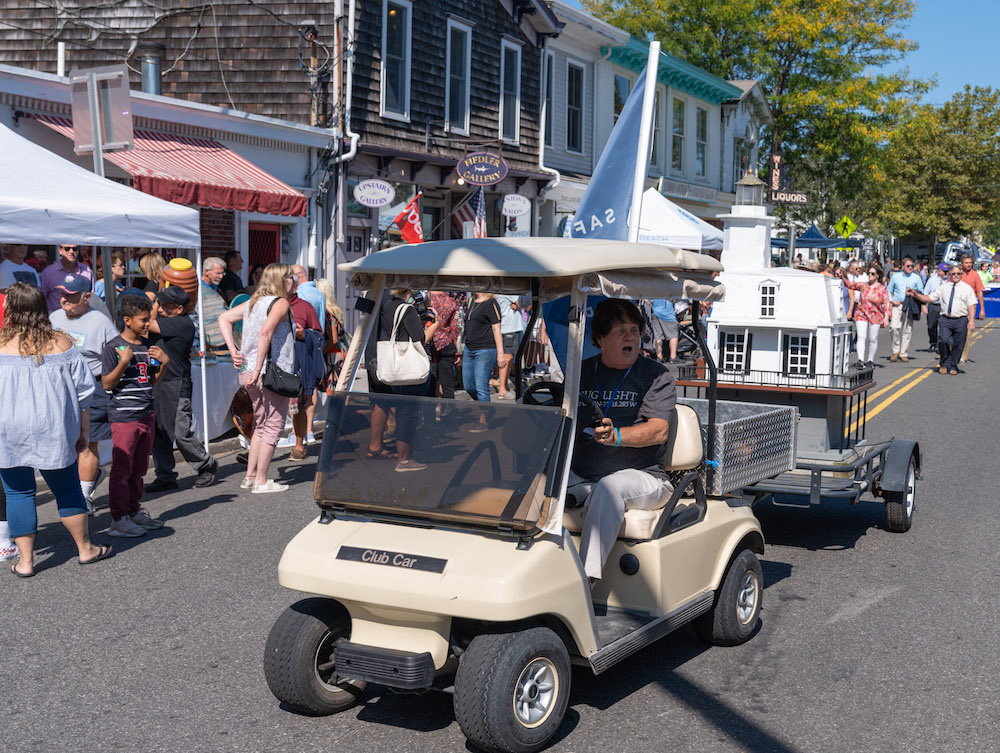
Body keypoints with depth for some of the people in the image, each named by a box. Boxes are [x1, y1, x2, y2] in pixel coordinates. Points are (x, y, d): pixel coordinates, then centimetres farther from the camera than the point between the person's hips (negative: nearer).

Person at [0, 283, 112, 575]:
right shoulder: (61, 343, -3)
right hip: (54, 431, 2)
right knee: (67, 489, 15)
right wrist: (84, 429, 11)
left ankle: (25, 561, 12)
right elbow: (83, 390, 1)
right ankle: (86, 549, 24)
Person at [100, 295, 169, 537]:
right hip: (124, 416, -7)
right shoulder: (113, 348, -9)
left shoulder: (148, 345, 11)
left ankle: (134, 511, 23)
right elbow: (107, 384, -11)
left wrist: (164, 363, 0)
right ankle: (119, 519, 1)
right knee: (122, 469, -4)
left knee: (139, 468, 13)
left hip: (147, 414, 7)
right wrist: (124, 362, -23)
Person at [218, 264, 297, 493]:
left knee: (261, 426, 20)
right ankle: (261, 482, 3)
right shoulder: (280, 303, -11)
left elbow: (224, 318, 14)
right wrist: (258, 370, -25)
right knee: (273, 426, 0)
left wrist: (233, 349, 6)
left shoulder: (253, 301, 15)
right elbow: (265, 332, -25)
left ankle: (250, 476, 23)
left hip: (249, 373, 9)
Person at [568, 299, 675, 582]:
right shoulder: (581, 372, 16)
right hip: (580, 475, 4)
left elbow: (659, 430, -10)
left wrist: (615, 436, -28)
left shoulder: (656, 375, 3)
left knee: (611, 487, -37)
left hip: (639, 475, -4)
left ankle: (586, 579, -42)